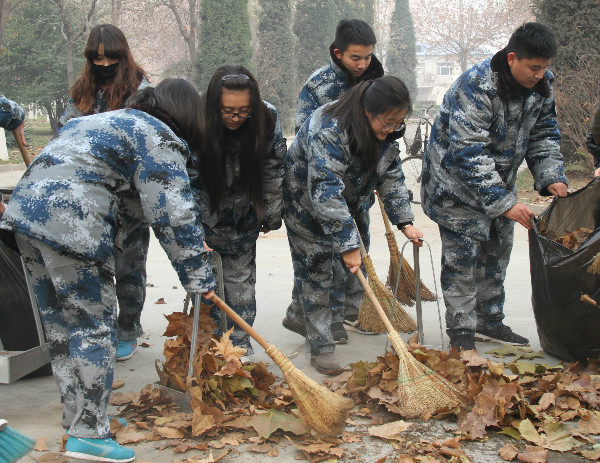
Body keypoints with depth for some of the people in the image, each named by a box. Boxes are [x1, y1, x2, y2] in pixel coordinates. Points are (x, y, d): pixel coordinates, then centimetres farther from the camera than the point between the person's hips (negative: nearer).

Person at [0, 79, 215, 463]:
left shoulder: (106, 119, 29)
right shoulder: (160, 139, 0)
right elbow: (173, 212, -7)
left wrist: (189, 243, 28)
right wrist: (199, 275, -2)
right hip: (72, 225, -9)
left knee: (60, 322, 16)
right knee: (94, 326, -1)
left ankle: (78, 416, 28)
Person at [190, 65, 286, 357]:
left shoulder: (267, 120, -19)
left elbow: (273, 171, -4)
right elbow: (187, 183, -22)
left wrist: (272, 213, 4)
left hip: (243, 218, 2)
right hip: (206, 217, -2)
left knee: (240, 275, 7)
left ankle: (240, 341, 17)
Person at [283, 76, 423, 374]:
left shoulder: (385, 133, -11)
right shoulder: (329, 131, -37)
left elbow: (392, 177, 2)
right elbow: (326, 192, -42)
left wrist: (404, 221, -6)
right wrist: (349, 244, -42)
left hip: (342, 208, 7)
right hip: (306, 206, -7)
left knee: (338, 269, 10)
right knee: (315, 272, -4)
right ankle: (320, 348, 3)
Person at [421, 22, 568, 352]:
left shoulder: (541, 85, -7)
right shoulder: (475, 87, -31)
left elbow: (543, 135, 5)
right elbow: (469, 154, -33)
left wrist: (551, 176, -14)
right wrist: (505, 203, -35)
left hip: (499, 183, 7)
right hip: (457, 182, -7)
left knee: (497, 252, 14)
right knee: (462, 257, -5)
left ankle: (489, 320, 29)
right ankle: (461, 331, 7)